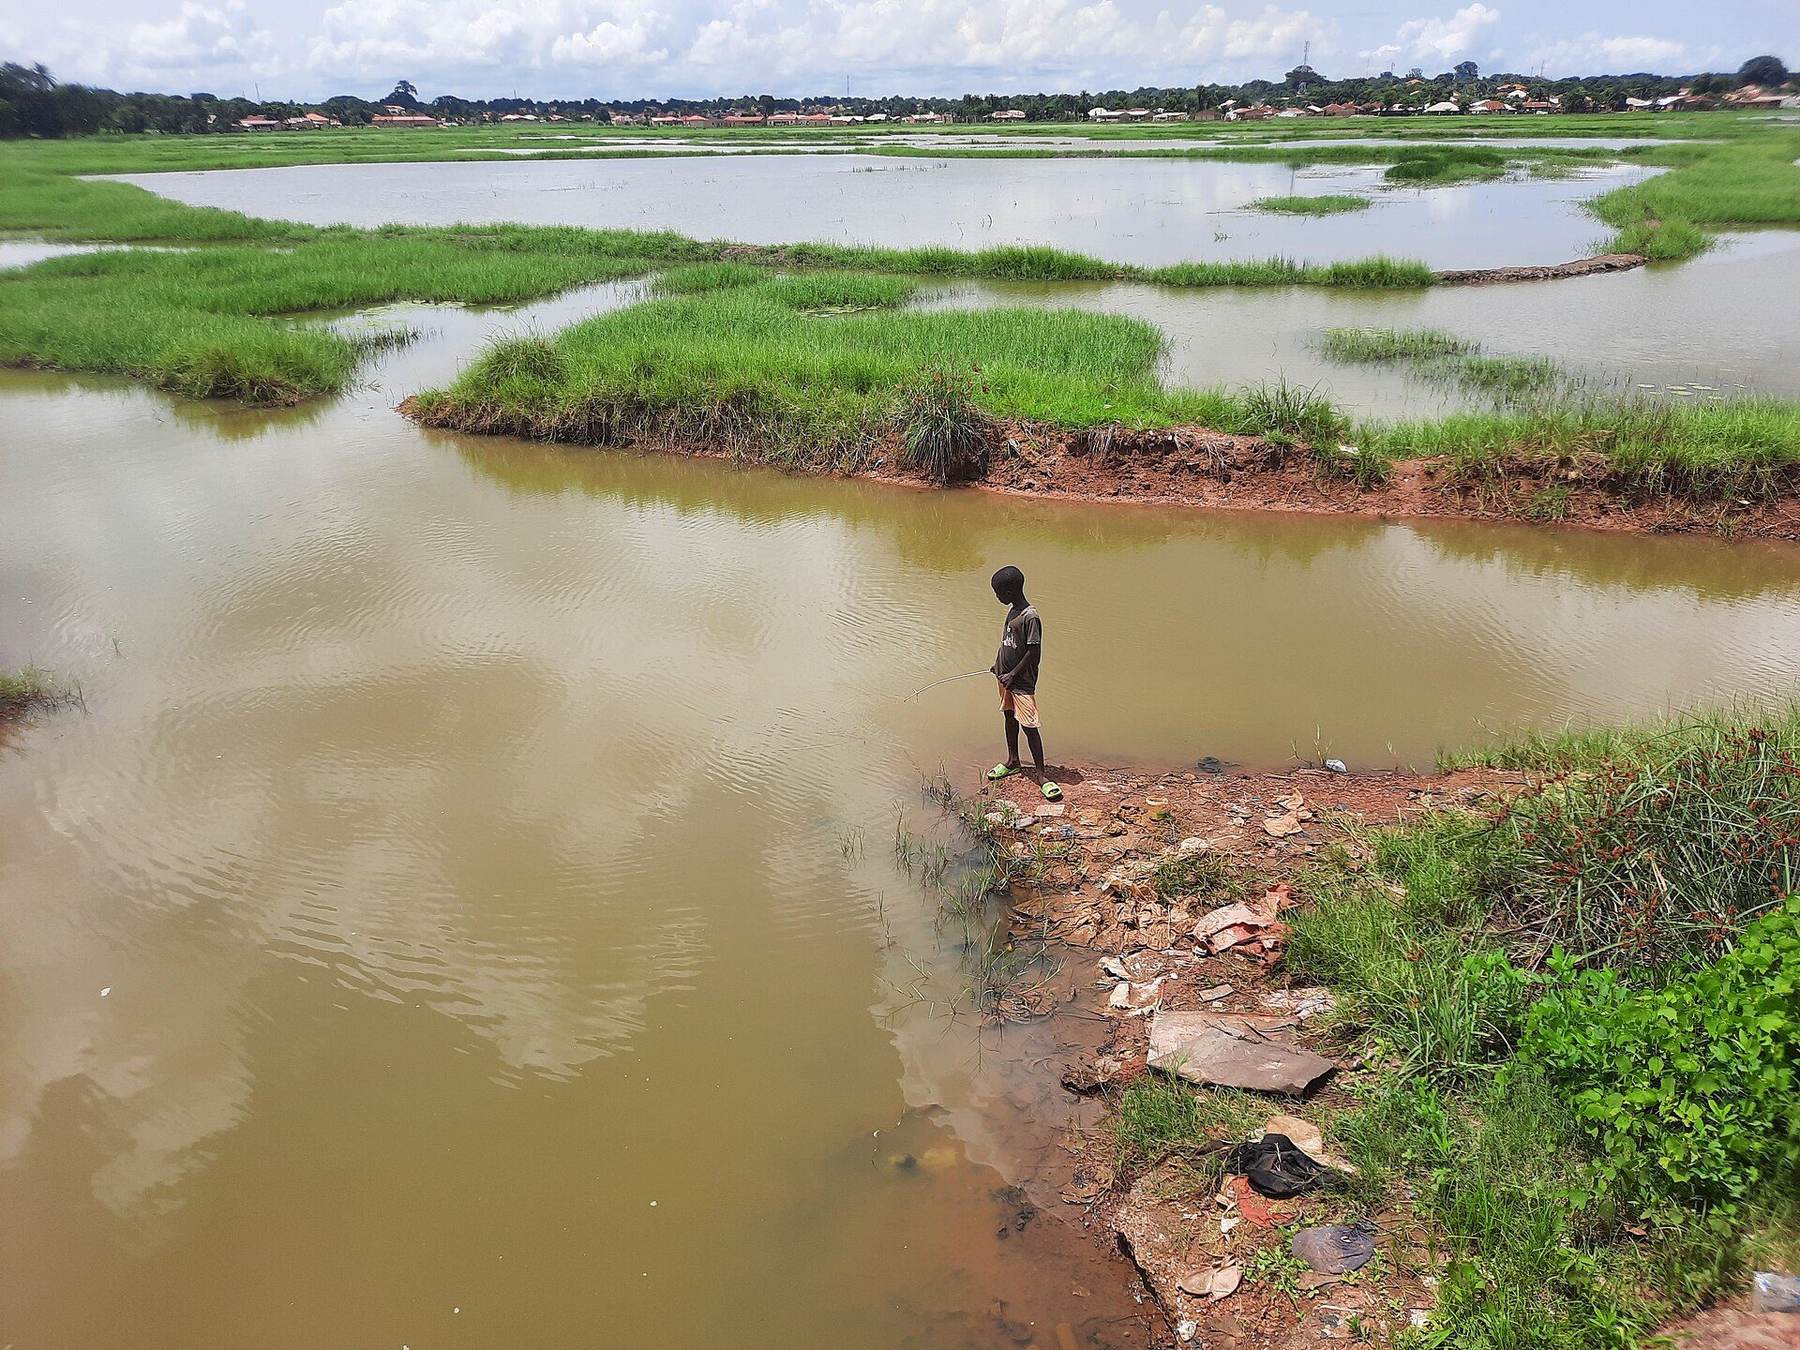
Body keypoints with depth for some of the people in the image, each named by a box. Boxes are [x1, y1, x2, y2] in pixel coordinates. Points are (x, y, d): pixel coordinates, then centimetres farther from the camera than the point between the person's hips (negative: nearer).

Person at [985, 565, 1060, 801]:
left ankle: (1041, 774, -2)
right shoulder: (1012, 609, 6)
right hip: (1006, 675, 9)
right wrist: (999, 664, 18)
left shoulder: (1030, 617, -22)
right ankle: (1013, 761, 36)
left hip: (1022, 681, -9)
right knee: (1009, 718, 20)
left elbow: (1034, 653, -21)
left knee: (1029, 725, -8)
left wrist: (1013, 675, -18)